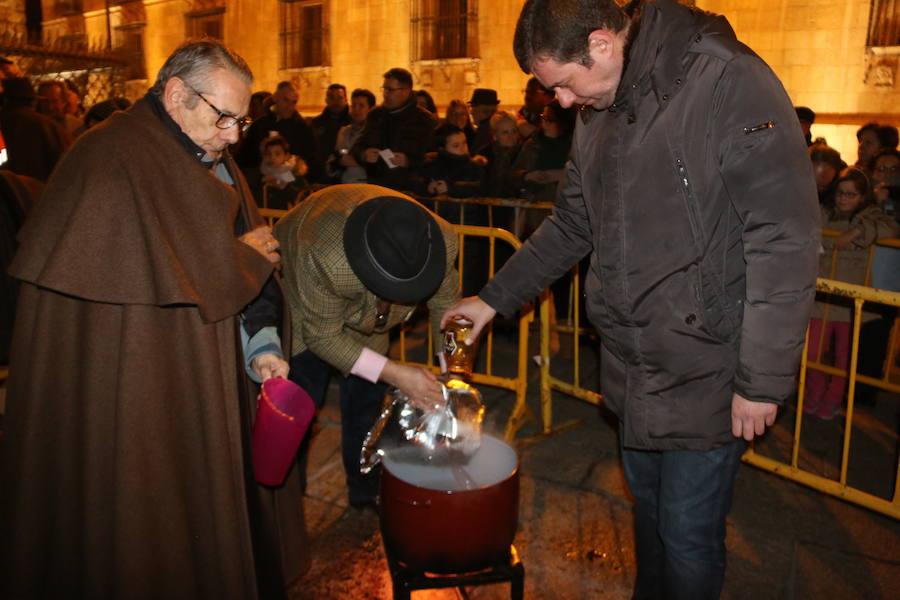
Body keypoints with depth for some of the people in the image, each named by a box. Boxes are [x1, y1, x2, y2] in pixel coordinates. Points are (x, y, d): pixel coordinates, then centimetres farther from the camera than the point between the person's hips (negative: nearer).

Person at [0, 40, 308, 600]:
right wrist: (241, 256, -12)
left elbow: (250, 273, 8)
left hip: (206, 384, 8)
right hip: (134, 400, -7)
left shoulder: (213, 164, 9)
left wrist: (261, 346, -4)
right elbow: (148, 273, -26)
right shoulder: (111, 158, -16)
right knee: (151, 528, 9)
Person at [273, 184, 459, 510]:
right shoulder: (324, 258, -46)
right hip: (301, 307, -3)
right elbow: (322, 336, -30)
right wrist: (393, 373, -37)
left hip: (365, 317, 4)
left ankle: (366, 494, 30)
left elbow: (445, 303, -13)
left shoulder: (442, 240, -33)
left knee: (367, 400, 9)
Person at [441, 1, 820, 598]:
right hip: (633, 365, 7)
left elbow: (785, 244, -19)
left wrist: (763, 381, -18)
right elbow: (571, 226, 16)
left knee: (688, 532, 7)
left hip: (706, 371, -6)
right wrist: (494, 298, 12)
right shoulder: (597, 115, 7)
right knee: (649, 505, 23)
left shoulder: (731, 83, -17)